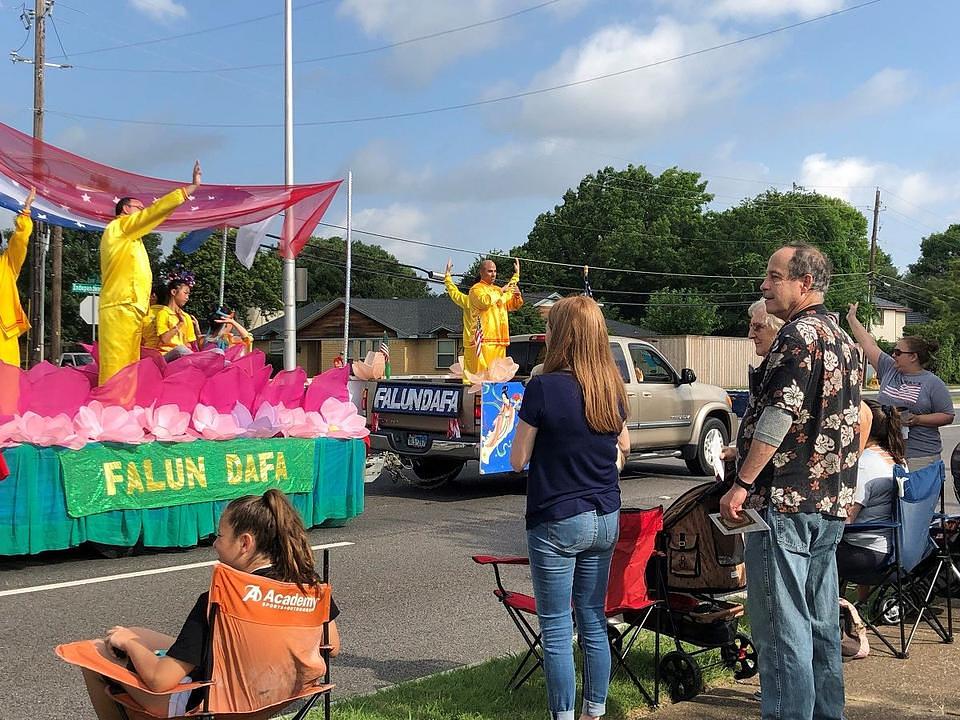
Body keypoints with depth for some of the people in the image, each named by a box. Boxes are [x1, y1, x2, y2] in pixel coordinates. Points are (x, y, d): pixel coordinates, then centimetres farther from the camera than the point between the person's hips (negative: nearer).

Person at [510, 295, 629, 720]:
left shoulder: (544, 387, -16)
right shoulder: (612, 387, 2)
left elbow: (518, 460, -9)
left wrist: (523, 425, 7)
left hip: (557, 521, -6)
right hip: (605, 519, 6)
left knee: (556, 629, 3)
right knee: (594, 621, 15)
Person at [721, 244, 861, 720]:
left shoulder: (799, 335, -13)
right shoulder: (843, 341, 17)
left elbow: (780, 415, -20)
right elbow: (856, 418, 22)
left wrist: (742, 483, -17)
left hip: (785, 501, -10)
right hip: (831, 502, 10)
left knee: (781, 626, -5)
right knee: (820, 622, 15)